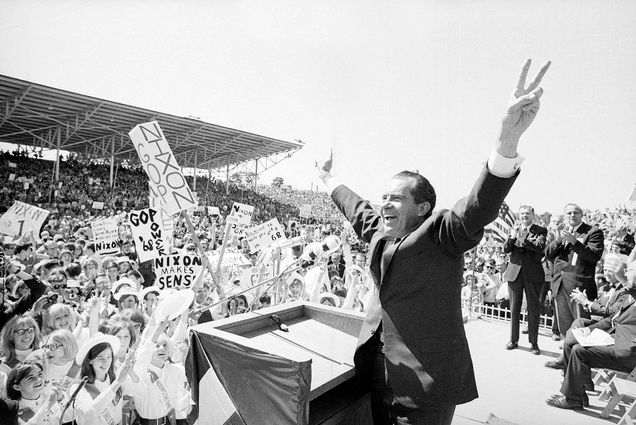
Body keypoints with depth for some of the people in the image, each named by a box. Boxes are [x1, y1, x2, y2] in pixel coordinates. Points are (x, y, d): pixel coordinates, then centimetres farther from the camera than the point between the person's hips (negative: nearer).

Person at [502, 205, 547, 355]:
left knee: (534, 309, 4)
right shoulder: (514, 229, 8)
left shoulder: (540, 230, 1)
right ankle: (513, 340, 21)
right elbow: (505, 249, -1)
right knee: (514, 308, 9)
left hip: (533, 275, -2)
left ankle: (534, 343, 16)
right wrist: (512, 237, -18)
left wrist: (523, 240, -27)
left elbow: (540, 248, -15)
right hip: (515, 273, 2)